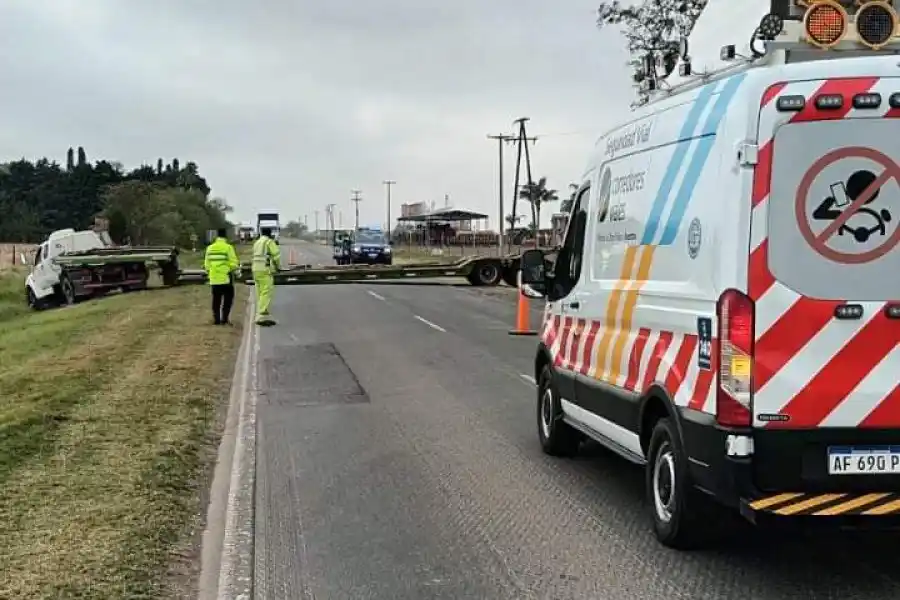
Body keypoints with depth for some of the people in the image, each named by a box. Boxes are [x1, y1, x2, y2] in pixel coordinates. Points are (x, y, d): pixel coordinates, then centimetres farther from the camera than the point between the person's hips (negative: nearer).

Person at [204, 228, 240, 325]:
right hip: (226, 278, -5)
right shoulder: (228, 247, -10)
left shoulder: (210, 248, 5)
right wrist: (237, 266, 8)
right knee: (228, 299, 5)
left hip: (214, 279, 5)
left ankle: (216, 319, 11)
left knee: (216, 300, 12)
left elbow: (207, 264, 7)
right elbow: (233, 264, -12)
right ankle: (224, 319, 0)